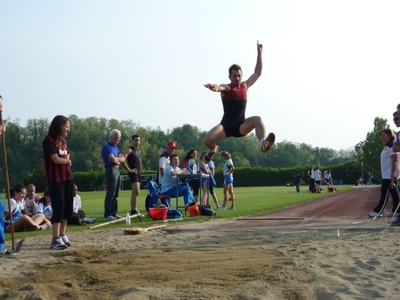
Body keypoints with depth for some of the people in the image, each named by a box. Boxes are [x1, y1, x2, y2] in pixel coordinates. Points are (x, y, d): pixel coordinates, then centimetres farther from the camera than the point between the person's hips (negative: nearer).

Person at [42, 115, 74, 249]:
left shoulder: (63, 141, 14)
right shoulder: (49, 140, -11)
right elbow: (56, 159, -15)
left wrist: (65, 161, -4)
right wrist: (66, 160, 2)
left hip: (68, 178, 8)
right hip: (56, 180, -8)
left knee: (68, 207, 8)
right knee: (59, 207, -13)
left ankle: (62, 235, 18)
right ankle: (56, 239, -12)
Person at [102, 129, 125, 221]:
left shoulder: (116, 147, 20)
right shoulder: (107, 147, -8)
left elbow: (123, 158, 11)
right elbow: (113, 160, -19)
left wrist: (116, 159, -9)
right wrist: (119, 160, 1)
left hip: (117, 170, 9)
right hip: (111, 170, -9)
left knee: (116, 194, 10)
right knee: (110, 193, -11)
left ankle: (113, 213, 14)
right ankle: (107, 215, -12)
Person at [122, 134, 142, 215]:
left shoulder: (138, 150, 17)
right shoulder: (130, 150, -9)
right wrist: (129, 170, -20)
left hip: (139, 172, 9)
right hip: (133, 173, -9)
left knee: (134, 192, 12)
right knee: (136, 192, -17)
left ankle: (133, 210, 17)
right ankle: (134, 210, -17)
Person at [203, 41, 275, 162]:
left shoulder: (245, 86, 13)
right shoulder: (226, 87, -3)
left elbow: (258, 73, 19)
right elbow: (220, 88, -29)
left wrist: (259, 54, 14)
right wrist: (215, 87, -54)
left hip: (241, 126, 3)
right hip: (226, 125, -3)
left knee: (258, 119, -26)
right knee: (208, 140, -24)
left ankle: (263, 143, -45)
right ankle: (213, 150, 14)